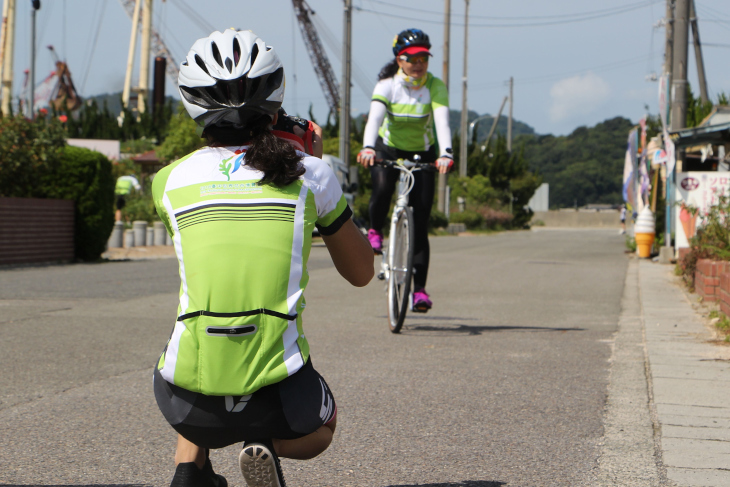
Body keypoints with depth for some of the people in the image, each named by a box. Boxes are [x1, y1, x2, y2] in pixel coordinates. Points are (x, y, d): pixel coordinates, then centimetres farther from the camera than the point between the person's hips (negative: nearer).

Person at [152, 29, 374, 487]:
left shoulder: (171, 179, 6)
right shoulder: (309, 174, 3)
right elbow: (361, 271, 20)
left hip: (187, 398, 2)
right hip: (276, 394, -2)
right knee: (321, 427, 35)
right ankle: (267, 444, 2)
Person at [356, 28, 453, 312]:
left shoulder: (435, 86, -17)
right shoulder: (387, 85, -18)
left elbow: (442, 121, -31)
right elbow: (375, 117, -34)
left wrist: (445, 154, -49)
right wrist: (368, 147, -54)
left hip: (422, 155, 1)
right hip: (388, 149, 0)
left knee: (420, 223, -6)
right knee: (382, 188, -34)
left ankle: (420, 289, -2)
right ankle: (375, 230, -2)